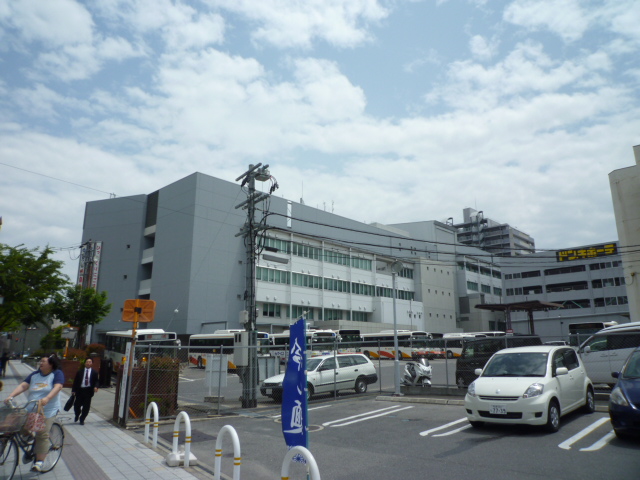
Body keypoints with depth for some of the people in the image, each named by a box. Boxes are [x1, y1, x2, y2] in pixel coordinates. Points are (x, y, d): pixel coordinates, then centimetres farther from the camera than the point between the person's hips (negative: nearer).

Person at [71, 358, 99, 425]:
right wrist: (73, 390, -1)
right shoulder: (80, 371, 5)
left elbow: (96, 381, 3)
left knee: (86, 407, 3)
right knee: (77, 405, 5)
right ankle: (77, 416, 36)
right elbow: (75, 381, 5)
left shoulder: (94, 372, 4)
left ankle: (82, 419, 21)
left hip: (88, 391, 0)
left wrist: (96, 387, -17)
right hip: (80, 390, 0)